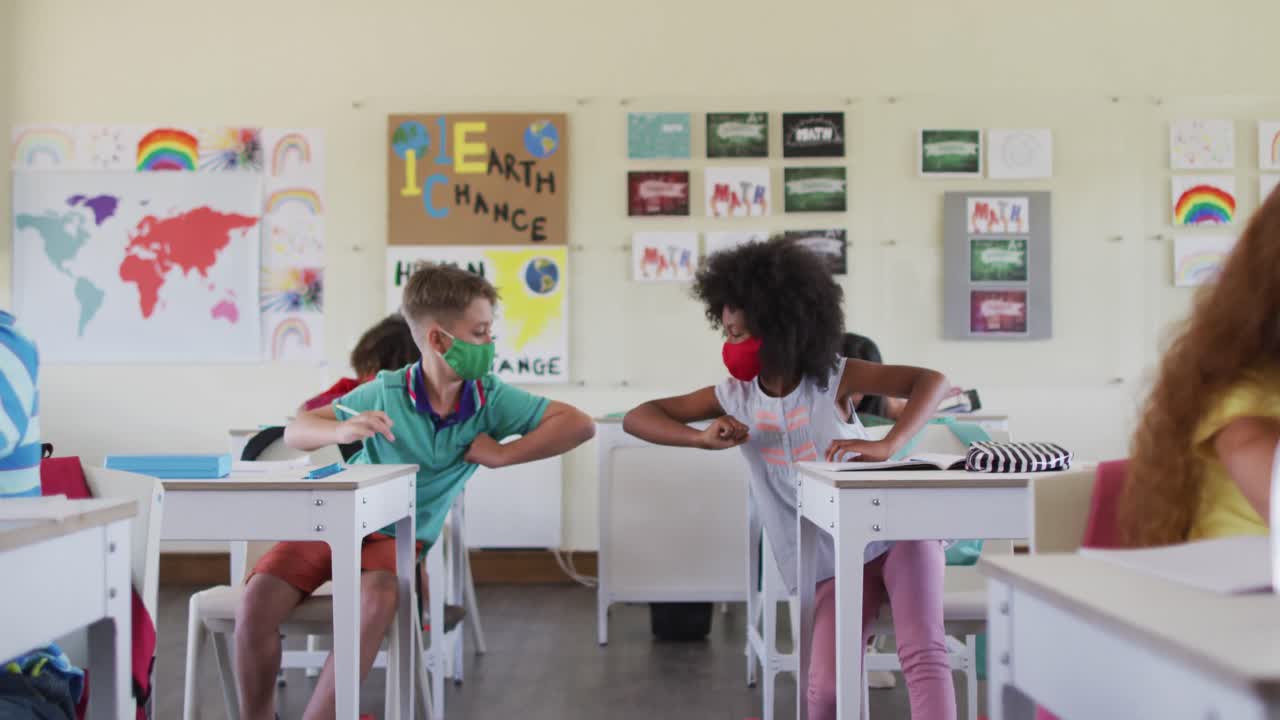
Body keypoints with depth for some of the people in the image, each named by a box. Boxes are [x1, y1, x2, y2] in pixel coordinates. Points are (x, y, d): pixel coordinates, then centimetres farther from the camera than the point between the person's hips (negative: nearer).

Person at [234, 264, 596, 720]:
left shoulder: (491, 399, -8)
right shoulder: (386, 392, -11)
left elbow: (579, 425, -13)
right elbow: (294, 433, -4)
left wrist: (501, 455, -19)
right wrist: (341, 431, -26)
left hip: (400, 536, 0)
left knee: (377, 600, -34)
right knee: (257, 601, -23)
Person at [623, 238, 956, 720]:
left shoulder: (833, 377, -11)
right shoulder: (735, 396, -2)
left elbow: (932, 380, -16)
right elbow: (636, 418, 0)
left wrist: (885, 446, -32)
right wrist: (702, 438, -21)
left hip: (894, 532, -2)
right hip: (833, 565, 2)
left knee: (923, 656, -21)